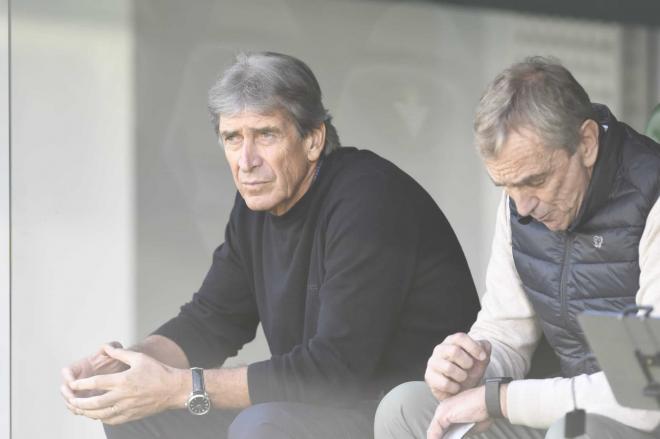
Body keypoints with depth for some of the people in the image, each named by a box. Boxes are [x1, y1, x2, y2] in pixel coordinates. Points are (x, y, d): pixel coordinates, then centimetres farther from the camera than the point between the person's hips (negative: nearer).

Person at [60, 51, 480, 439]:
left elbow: (338, 368, -28)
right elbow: (211, 321, 13)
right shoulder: (259, 200, 6)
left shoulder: (368, 203, -22)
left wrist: (182, 387, -27)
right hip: (327, 401, 9)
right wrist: (121, 365, -8)